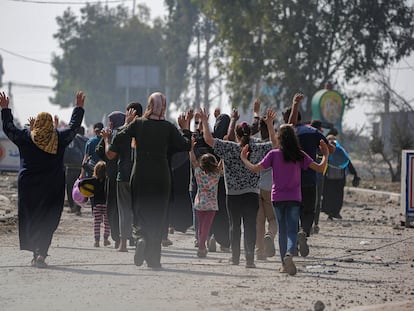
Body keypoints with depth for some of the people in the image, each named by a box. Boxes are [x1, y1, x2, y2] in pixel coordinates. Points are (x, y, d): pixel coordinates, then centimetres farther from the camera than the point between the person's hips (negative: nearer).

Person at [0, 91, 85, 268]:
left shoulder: (25, 137, -2)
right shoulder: (59, 138, -1)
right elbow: (74, 127, 14)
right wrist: (79, 108, 26)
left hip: (28, 186, 0)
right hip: (53, 188, 0)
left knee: (30, 219, 10)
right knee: (47, 221, -1)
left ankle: (36, 252, 8)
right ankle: (41, 252, -15)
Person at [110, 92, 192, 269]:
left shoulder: (138, 124, -2)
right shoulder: (169, 127, -4)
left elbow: (116, 140, -4)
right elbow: (186, 146, -5)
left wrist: (126, 125, 12)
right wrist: (186, 129, 10)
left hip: (140, 175, 0)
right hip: (161, 176, 0)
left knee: (140, 211, 9)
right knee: (157, 214, 7)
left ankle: (141, 236, -24)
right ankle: (154, 259, 6)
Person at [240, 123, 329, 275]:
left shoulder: (274, 154, -4)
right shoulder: (300, 155, -2)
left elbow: (255, 169, -7)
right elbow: (320, 168, -5)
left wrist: (244, 159, 10)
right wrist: (325, 155, 13)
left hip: (277, 198, 1)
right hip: (294, 198, -1)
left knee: (282, 231, 13)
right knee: (292, 231, -3)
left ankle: (284, 264, 16)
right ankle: (289, 254, -32)